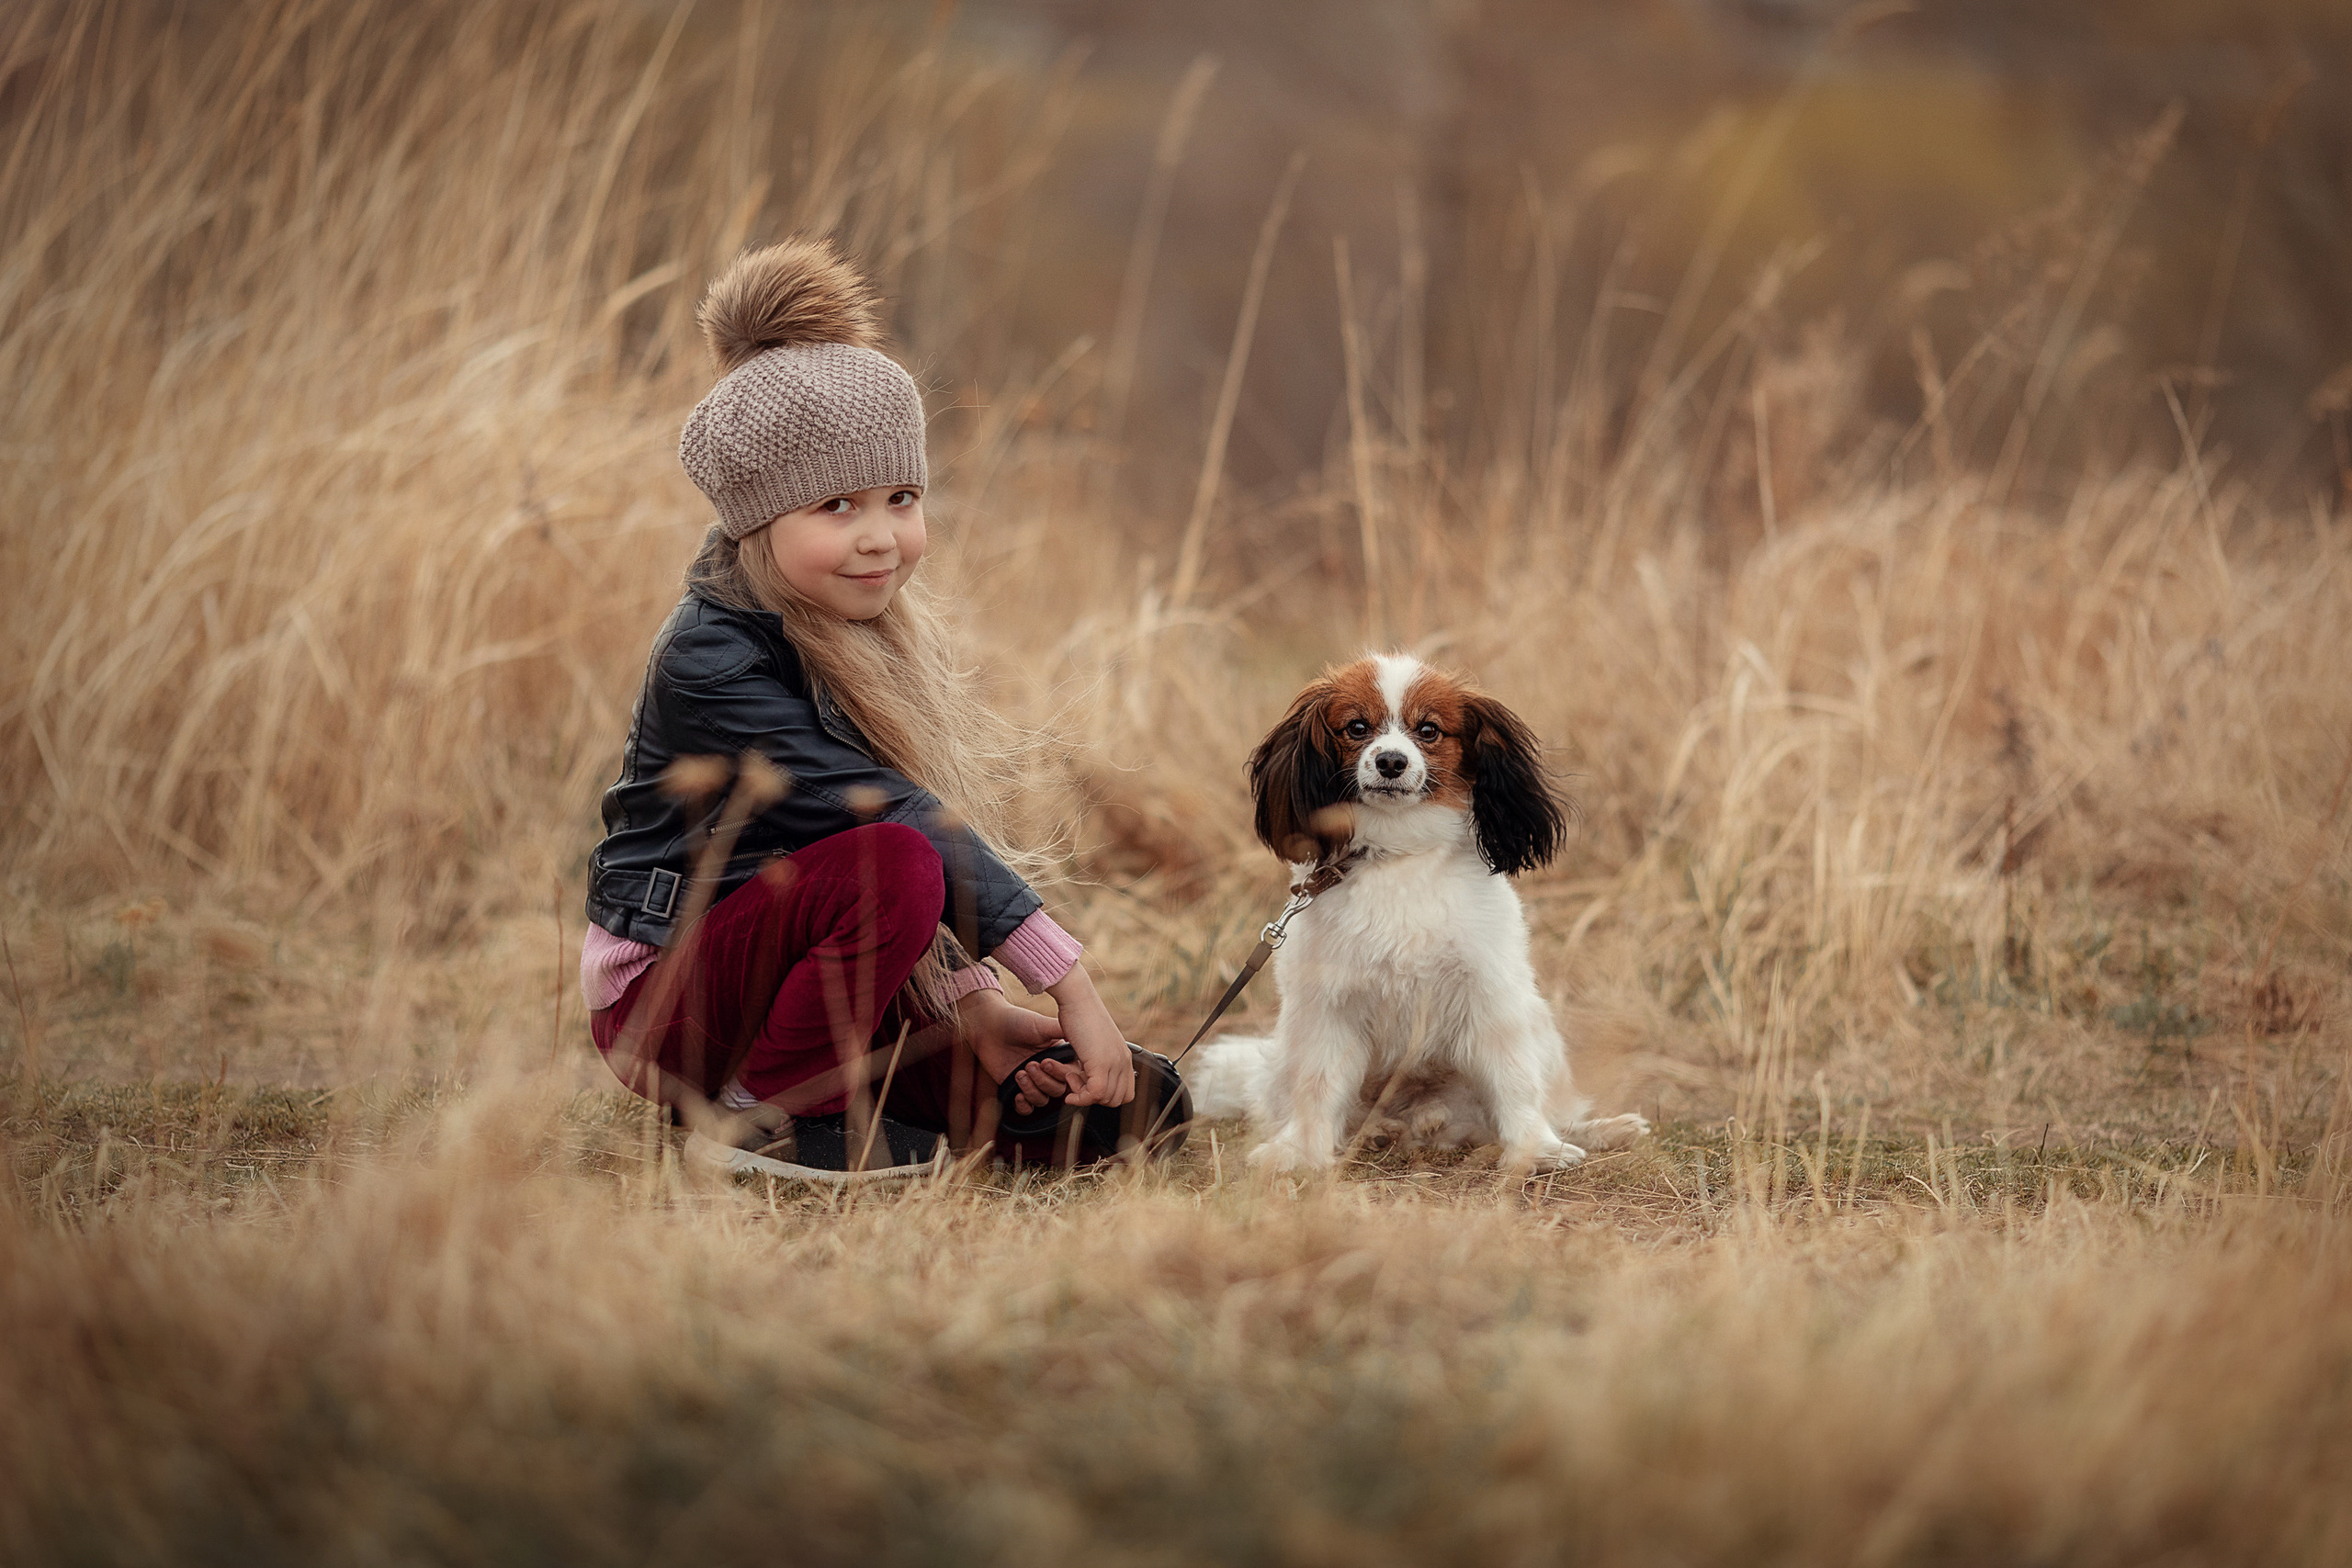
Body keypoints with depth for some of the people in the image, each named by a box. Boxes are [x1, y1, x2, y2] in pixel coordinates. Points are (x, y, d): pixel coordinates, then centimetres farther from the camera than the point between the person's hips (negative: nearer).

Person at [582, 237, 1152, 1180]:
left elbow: (940, 814, 0)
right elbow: (890, 818, -28)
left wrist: (973, 1005, -14)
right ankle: (758, 1120, -16)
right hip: (672, 989, -8)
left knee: (1133, 1105, -4)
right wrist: (1066, 979, -31)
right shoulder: (712, 660, -22)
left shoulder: (875, 629, 4)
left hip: (790, 962, 8)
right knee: (889, 866, -36)